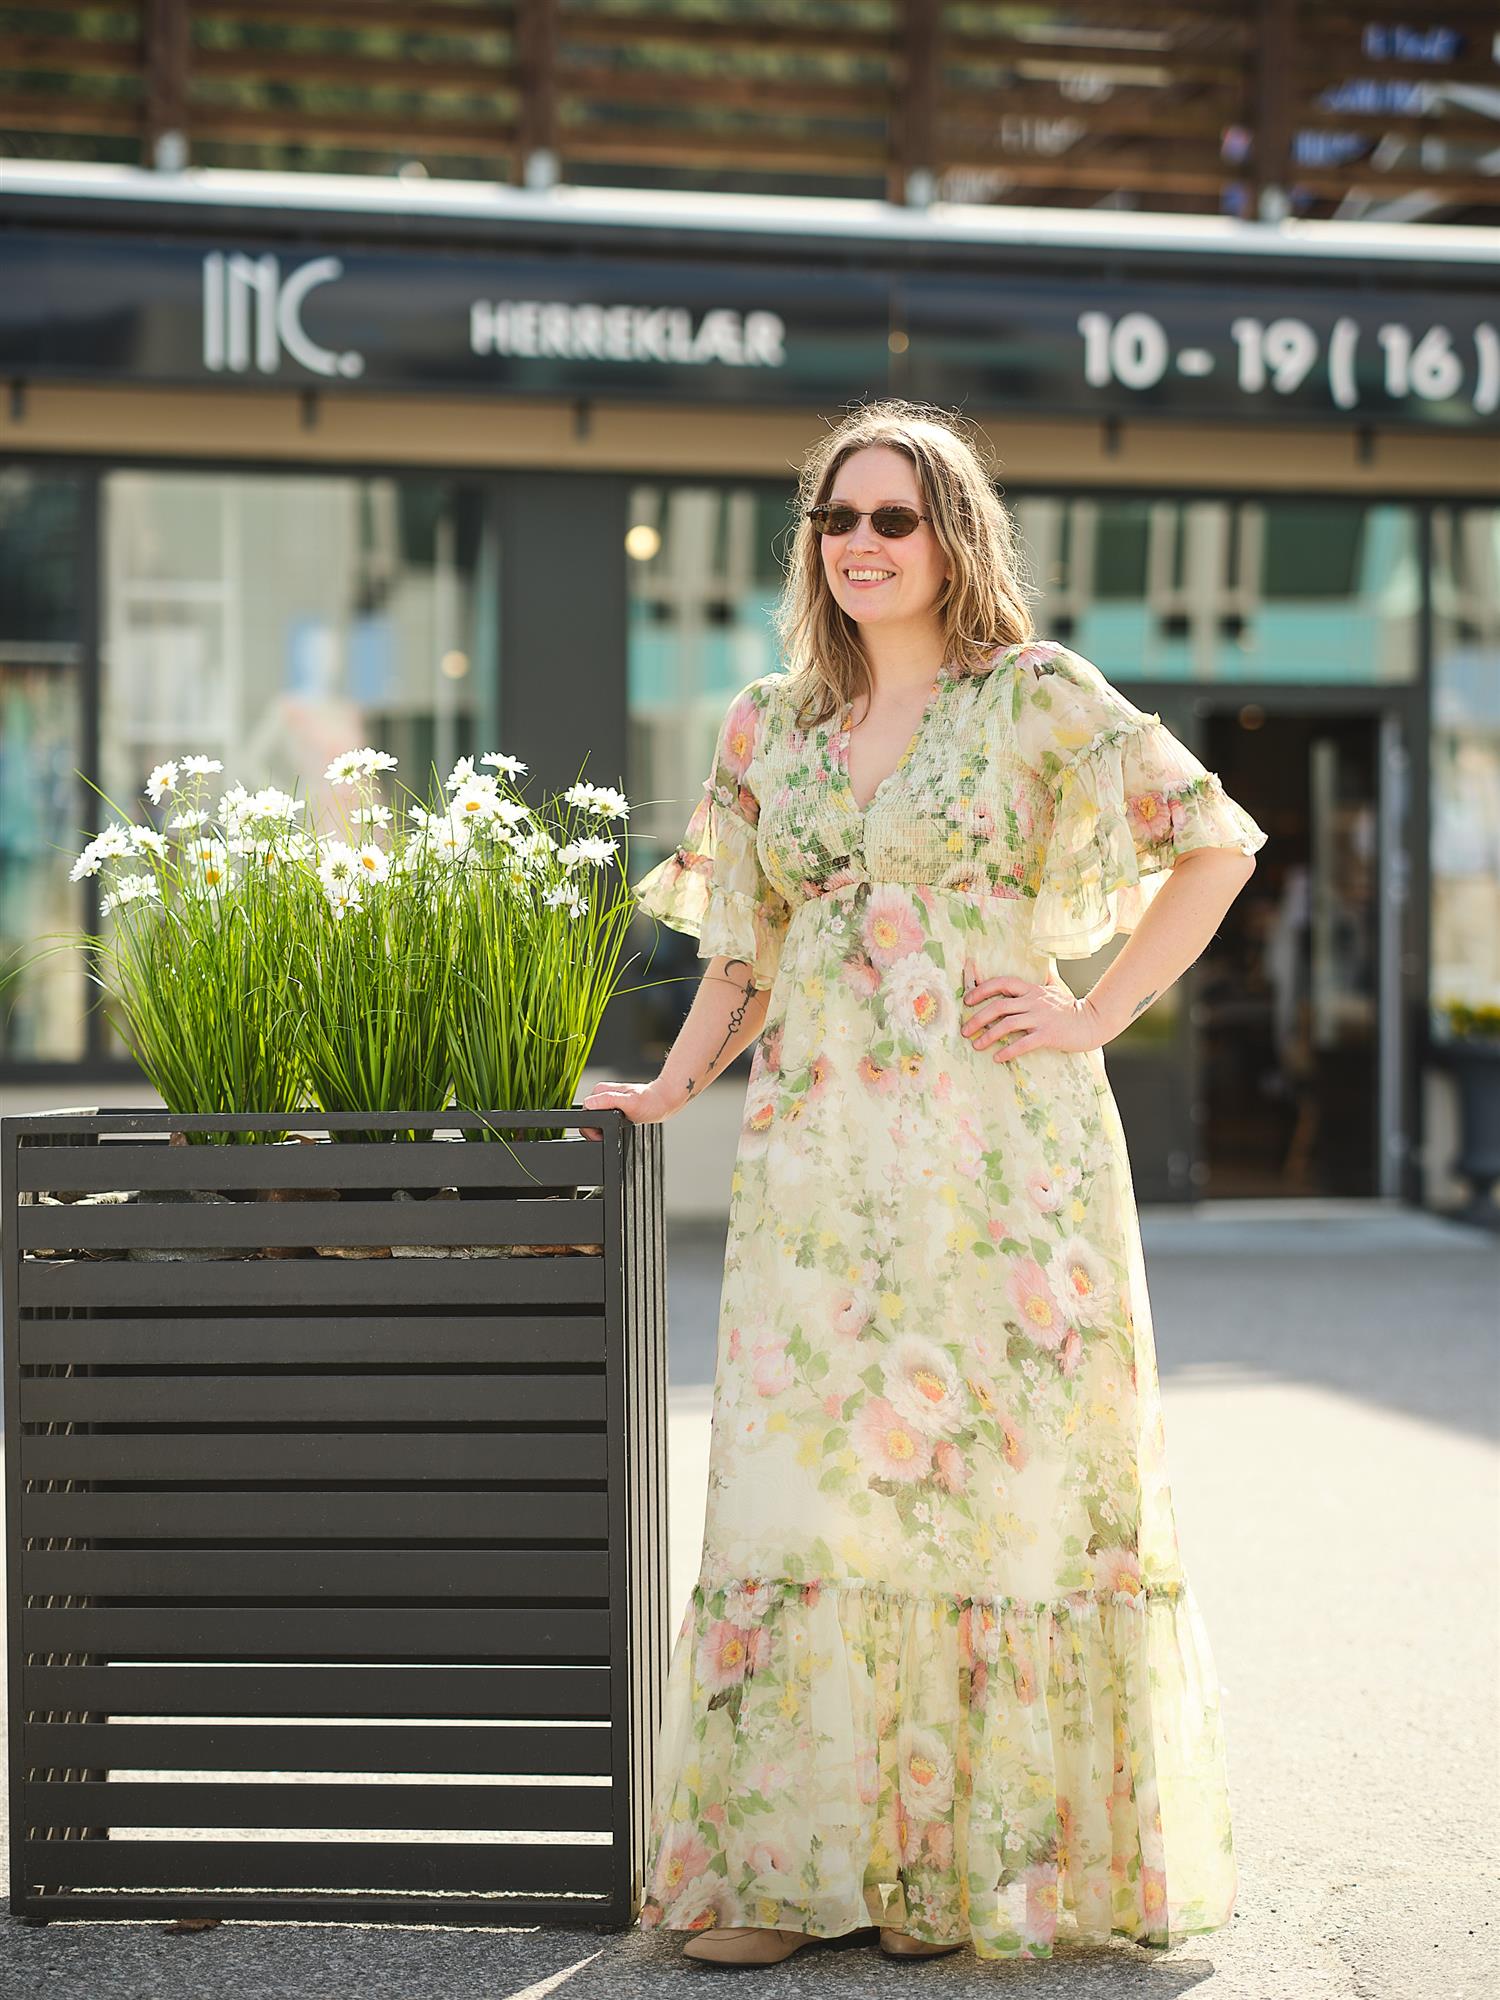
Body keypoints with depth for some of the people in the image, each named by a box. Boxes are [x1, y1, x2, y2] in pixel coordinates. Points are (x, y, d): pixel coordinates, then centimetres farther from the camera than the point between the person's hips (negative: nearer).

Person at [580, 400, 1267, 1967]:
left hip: (996, 1154, -3)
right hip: (817, 1159, 3)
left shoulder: (1036, 698, 2)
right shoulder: (766, 729, 14)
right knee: (799, 1487, -2)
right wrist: (676, 1082, 7)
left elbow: (1218, 841, 3)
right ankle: (779, 1862, 2)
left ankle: (986, 1853, 10)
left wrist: (1097, 1015, -4)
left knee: (999, 1484, -1)